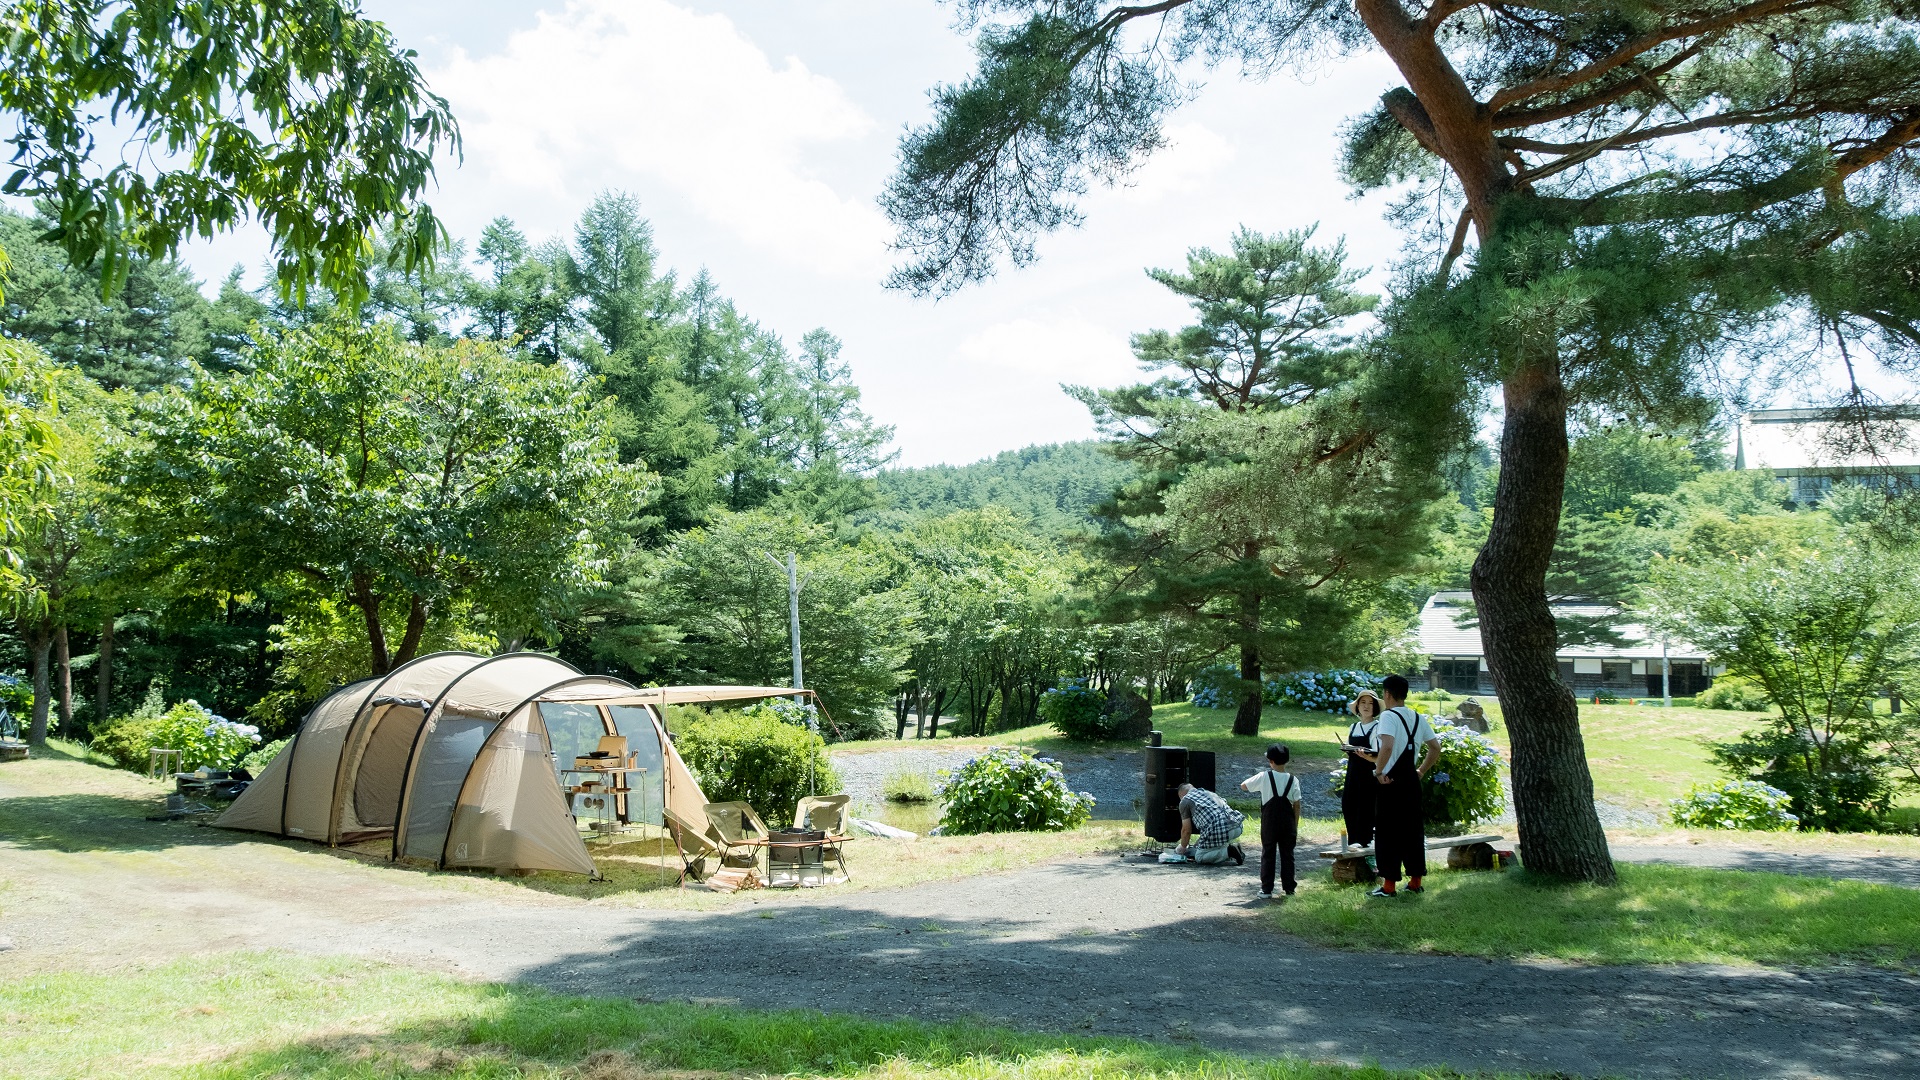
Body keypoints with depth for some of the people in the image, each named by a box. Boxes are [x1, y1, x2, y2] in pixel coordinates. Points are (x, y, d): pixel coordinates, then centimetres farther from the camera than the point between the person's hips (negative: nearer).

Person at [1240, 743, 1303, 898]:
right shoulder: (1293, 780, -2)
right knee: (1287, 855, 11)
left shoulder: (1264, 776, -9)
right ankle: (1289, 888, 15)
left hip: (1269, 823, -2)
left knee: (1268, 855, 6)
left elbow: (1243, 786, 1)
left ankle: (1266, 890, 5)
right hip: (1288, 824, 2)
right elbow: (1297, 805, 0)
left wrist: (1256, 777, 16)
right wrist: (1295, 826, 8)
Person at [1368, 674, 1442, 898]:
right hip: (1412, 781, 7)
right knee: (1413, 830, 14)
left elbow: (1387, 745, -29)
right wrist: (1421, 770, 17)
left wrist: (1379, 771, -19)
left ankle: (1389, 885, 2)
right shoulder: (1418, 718, 9)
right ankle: (1415, 881, 20)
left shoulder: (1388, 716, -14)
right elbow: (1435, 747, 13)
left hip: (1391, 782, -7)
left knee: (1388, 832, -1)